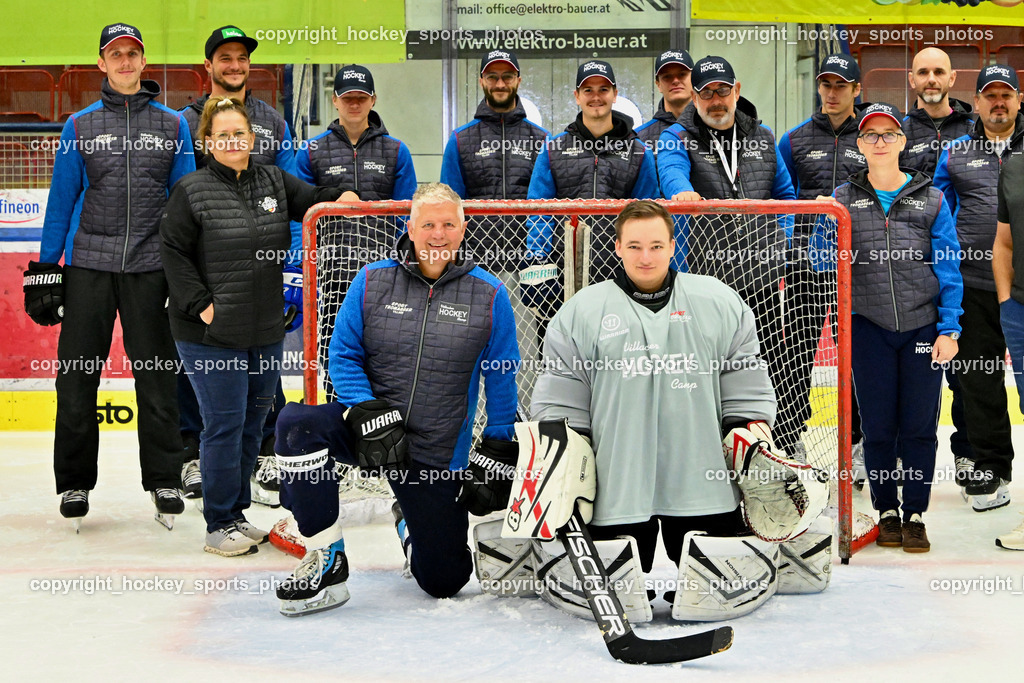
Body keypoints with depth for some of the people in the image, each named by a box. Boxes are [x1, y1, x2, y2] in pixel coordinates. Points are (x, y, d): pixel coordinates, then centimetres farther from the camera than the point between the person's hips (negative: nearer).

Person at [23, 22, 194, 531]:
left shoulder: (172, 125, 8)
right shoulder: (80, 126, 8)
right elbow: (62, 199, 8)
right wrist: (45, 269, 3)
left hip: (150, 269, 0)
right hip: (89, 265, 1)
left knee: (157, 379, 3)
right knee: (76, 378, 2)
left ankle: (164, 482, 15)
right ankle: (74, 484, 16)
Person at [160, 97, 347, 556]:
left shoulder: (273, 182, 10)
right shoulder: (192, 191, -5)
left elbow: (313, 201, 12)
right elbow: (174, 253, -5)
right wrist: (201, 304, -12)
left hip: (265, 333, 6)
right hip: (211, 334, -6)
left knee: (254, 421, 13)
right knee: (225, 424, -4)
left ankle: (235, 512, 28)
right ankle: (219, 526, 10)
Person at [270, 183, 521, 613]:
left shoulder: (489, 295, -4)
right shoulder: (372, 281, -3)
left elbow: (501, 380, 3)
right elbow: (343, 356, 0)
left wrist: (498, 452, 1)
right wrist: (366, 412, -16)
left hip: (437, 456, 0)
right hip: (367, 429, 0)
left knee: (444, 580, 2)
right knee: (298, 423, -31)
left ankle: (413, 527, 41)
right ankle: (327, 564, -16)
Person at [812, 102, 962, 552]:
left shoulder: (931, 199, 5)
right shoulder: (843, 199, 7)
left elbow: (948, 269, 2)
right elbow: (823, 260, 3)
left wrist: (948, 330, -5)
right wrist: (825, 228, -16)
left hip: (923, 326, 0)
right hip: (868, 327, 0)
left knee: (919, 426, 3)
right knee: (878, 425, 6)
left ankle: (914, 515, 15)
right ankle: (886, 512, 21)